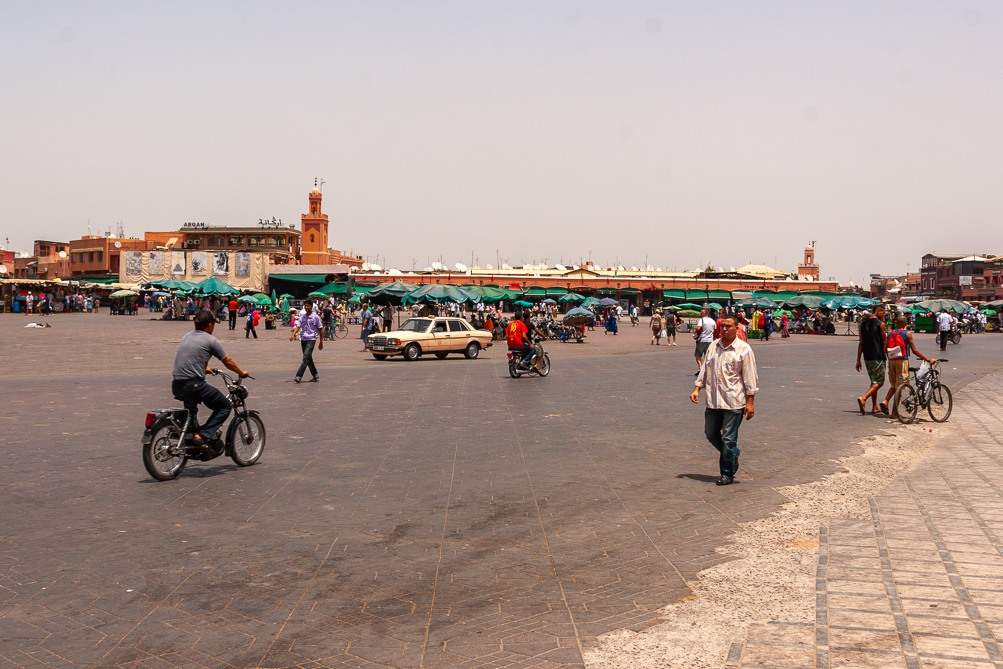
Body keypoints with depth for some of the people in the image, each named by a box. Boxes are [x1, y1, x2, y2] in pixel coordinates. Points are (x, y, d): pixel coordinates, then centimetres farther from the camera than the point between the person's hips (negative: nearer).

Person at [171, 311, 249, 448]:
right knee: (225, 406, 6)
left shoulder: (186, 337, 17)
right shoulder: (211, 340, -4)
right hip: (193, 385, -8)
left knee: (192, 401, 40)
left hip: (176, 387, 8)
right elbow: (227, 361, 7)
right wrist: (241, 372, 25)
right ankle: (202, 436, -10)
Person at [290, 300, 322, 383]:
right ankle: (315, 375, 23)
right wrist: (292, 335, -14)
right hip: (303, 339, 6)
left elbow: (320, 329, 1)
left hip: (311, 339, -6)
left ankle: (298, 376, -19)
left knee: (306, 358, -14)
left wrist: (321, 342, 2)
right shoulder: (302, 316, 9)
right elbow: (298, 326, 3)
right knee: (308, 359, 11)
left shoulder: (315, 317, -4)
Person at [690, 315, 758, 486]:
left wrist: (750, 402, -11)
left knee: (728, 439, -2)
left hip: (734, 402, -6)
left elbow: (750, 377, -7)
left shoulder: (744, 349, -5)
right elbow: (704, 369, 19)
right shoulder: (713, 346, 10)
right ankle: (732, 455, 38)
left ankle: (728, 474, 11)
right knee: (710, 433, 13)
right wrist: (697, 389, 9)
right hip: (713, 401, 6)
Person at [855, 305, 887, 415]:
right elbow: (884, 341, -4)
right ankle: (863, 399, -25)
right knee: (878, 382, -4)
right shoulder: (880, 324, -8)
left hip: (867, 357, 7)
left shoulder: (863, 324, 11)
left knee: (874, 381, 17)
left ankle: (875, 407, 18)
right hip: (878, 357, -7)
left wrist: (858, 360, 11)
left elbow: (861, 343, 11)